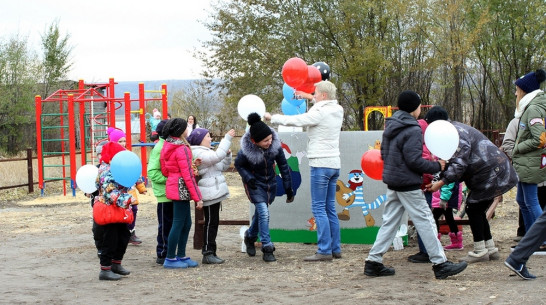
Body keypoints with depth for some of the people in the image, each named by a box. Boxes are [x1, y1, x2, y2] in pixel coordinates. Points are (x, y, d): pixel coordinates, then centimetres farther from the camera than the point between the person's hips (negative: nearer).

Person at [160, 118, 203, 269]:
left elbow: (164, 170, 15)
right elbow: (188, 175, -17)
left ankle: (181, 256, 20)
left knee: (186, 223, 15)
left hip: (172, 187, 9)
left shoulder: (167, 147, 11)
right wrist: (197, 197, -14)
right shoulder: (182, 149, -16)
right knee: (178, 224, -3)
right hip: (181, 189, -9)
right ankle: (170, 259, 2)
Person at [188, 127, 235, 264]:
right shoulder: (198, 153, -12)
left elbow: (223, 166, 23)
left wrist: (227, 154, 4)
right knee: (211, 222, -8)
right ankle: (208, 253, -4)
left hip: (214, 192, 10)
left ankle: (210, 253, 15)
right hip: (209, 193, -10)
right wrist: (227, 138, -22)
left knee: (213, 222, 11)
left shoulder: (206, 152, 20)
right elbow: (217, 156, -27)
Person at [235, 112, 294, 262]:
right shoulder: (246, 151, -28)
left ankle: (250, 236, 43)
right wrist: (248, 178, -22)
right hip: (255, 184, -4)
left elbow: (283, 166, -8)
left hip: (270, 183, 4)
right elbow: (238, 165, -6)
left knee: (261, 213, 16)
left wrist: (288, 188, -4)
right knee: (263, 213, -17)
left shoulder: (275, 145, -20)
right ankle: (267, 248, -10)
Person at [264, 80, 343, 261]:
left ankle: (324, 251, -9)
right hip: (334, 163, 8)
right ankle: (336, 249, 13)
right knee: (330, 208, 12)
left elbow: (294, 121, -10)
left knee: (319, 208, -7)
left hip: (321, 164, -8)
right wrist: (308, 97, 39)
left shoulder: (320, 113, -14)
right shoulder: (337, 110, 9)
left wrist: (272, 117, 4)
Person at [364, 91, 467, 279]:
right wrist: (437, 166, -10)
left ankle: (374, 261, 10)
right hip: (408, 184, -9)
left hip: (392, 183, 9)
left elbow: (384, 153, 18)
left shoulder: (390, 126, 11)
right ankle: (440, 264, 0)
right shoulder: (412, 130, -17)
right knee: (425, 221, -4)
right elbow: (414, 161, -20)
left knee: (389, 222, 12)